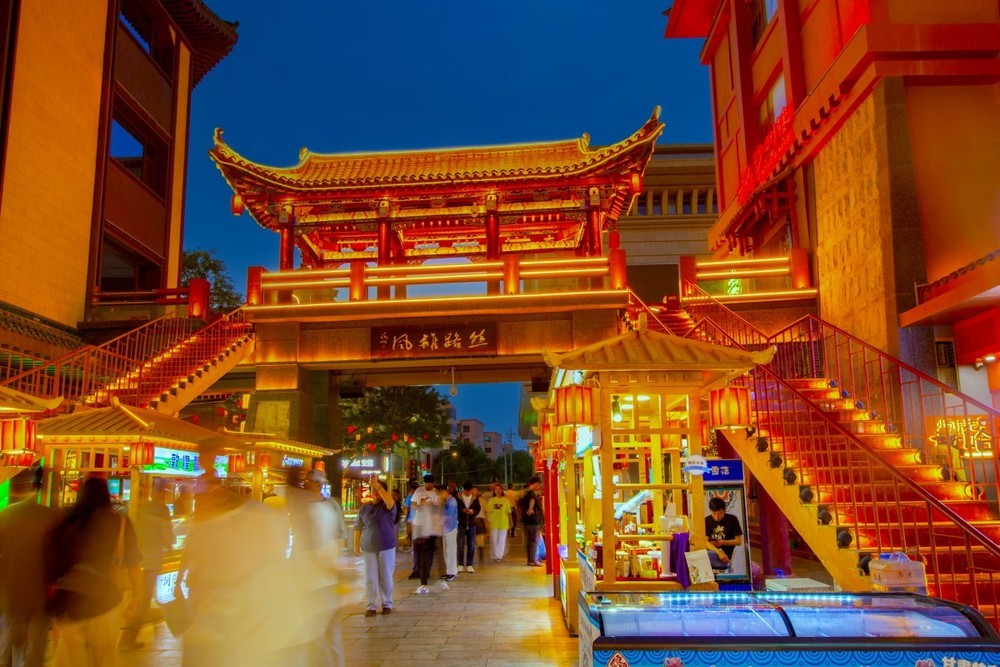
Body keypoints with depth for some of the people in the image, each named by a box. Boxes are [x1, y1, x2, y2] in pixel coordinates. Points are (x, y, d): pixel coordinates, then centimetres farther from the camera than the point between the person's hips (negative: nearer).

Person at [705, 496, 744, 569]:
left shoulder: (732, 519, 3)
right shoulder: (707, 520, 8)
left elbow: (739, 541, 6)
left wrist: (723, 542, -10)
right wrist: (719, 552, -19)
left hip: (725, 554, -4)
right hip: (711, 553, 4)